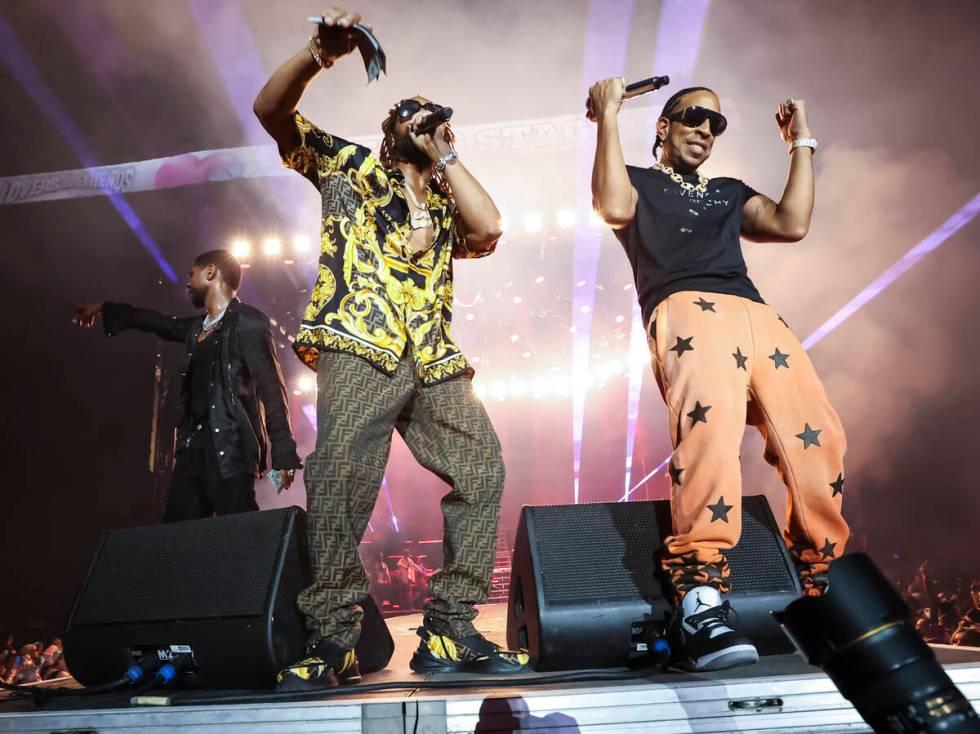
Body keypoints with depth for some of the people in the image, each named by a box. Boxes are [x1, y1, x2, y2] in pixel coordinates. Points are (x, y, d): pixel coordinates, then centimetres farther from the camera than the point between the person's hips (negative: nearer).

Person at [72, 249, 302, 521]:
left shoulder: (248, 322, -4)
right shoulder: (196, 327, 20)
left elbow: (271, 388, -10)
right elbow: (157, 321, 38)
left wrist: (283, 454, -17)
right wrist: (103, 308, 51)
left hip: (231, 447, -8)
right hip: (194, 445, 8)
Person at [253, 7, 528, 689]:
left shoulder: (446, 201, 28)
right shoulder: (347, 164, 21)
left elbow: (489, 228, 6)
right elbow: (271, 109, 10)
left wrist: (445, 153, 14)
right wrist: (318, 55, -8)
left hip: (435, 361, 5)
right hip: (359, 350, -4)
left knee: (482, 473, -5)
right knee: (342, 485, -16)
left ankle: (450, 631, 3)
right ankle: (333, 640, -3)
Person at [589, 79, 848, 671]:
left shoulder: (730, 192, 38)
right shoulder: (638, 182, 25)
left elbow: (791, 224, 21)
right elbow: (616, 208, -1)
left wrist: (802, 142, 29)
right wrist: (607, 117, 6)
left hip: (758, 317, 6)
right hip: (687, 311, -5)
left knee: (818, 438, -16)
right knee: (710, 418, -35)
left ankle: (820, 594, -4)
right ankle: (702, 604, -39)